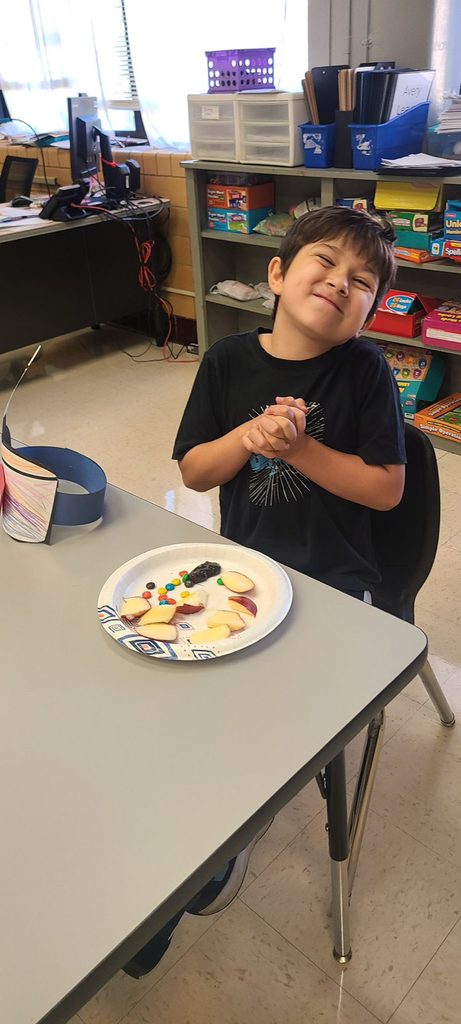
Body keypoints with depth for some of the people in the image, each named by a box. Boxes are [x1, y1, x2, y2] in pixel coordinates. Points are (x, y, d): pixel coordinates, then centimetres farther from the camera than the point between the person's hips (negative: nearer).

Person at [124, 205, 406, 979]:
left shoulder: (364, 371, -9)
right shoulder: (229, 361, 0)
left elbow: (386, 487, -9)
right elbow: (193, 471, 2)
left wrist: (298, 447, -20)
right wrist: (250, 434, -17)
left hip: (332, 582, -3)